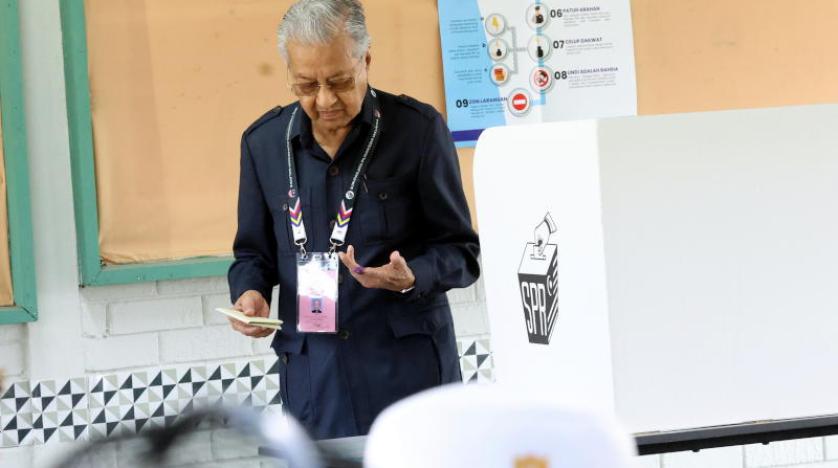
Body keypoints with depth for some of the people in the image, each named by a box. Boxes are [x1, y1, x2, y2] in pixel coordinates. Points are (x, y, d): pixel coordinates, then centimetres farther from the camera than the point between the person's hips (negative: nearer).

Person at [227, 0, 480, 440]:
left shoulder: (418, 129, -5)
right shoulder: (264, 142, 5)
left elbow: (461, 252, -1)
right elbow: (253, 253, 16)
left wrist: (411, 278, -21)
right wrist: (249, 292, -5)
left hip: (410, 368, -2)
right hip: (313, 378, 2)